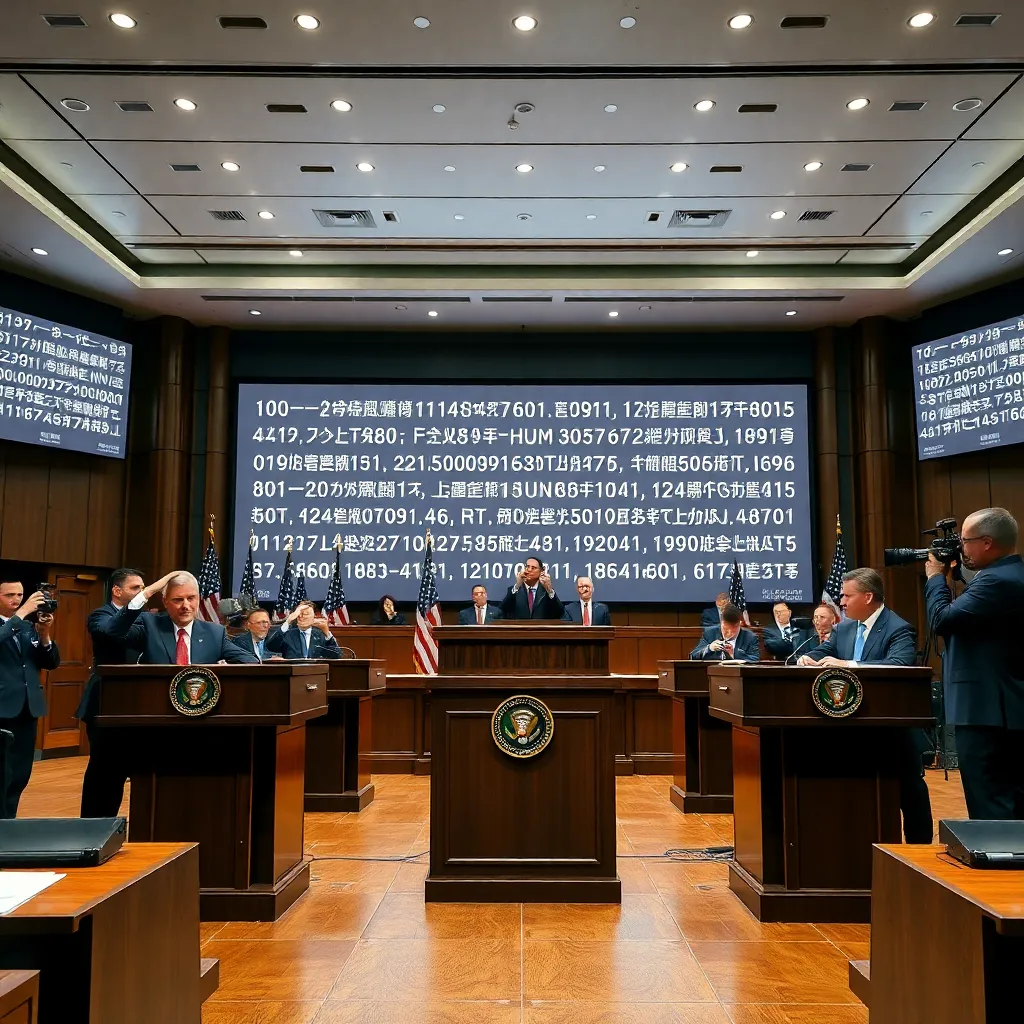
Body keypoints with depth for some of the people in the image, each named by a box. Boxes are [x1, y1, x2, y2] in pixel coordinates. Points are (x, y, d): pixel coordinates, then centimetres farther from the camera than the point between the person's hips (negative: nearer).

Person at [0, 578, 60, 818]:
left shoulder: (29, 626, 13)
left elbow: (52, 663, 8)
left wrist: (44, 635, -8)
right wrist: (22, 612, -27)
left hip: (28, 708, 6)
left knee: (20, 776, 11)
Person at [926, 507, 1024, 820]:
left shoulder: (996, 581, -19)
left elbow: (941, 620, -20)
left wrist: (936, 577, -6)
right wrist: (949, 580, 10)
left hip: (986, 708, -11)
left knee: (989, 805, -6)